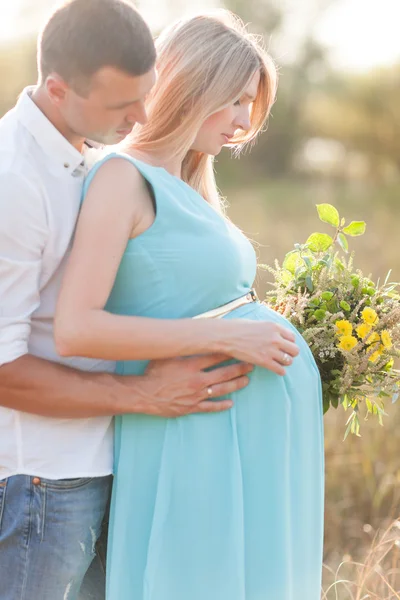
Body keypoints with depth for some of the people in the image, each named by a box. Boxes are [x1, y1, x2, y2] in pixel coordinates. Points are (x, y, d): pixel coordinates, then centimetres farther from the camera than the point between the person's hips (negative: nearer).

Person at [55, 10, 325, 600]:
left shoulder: (191, 189, 16)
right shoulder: (123, 176, -10)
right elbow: (75, 329, -21)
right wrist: (228, 336, -19)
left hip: (262, 439, 9)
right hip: (199, 441, -9)